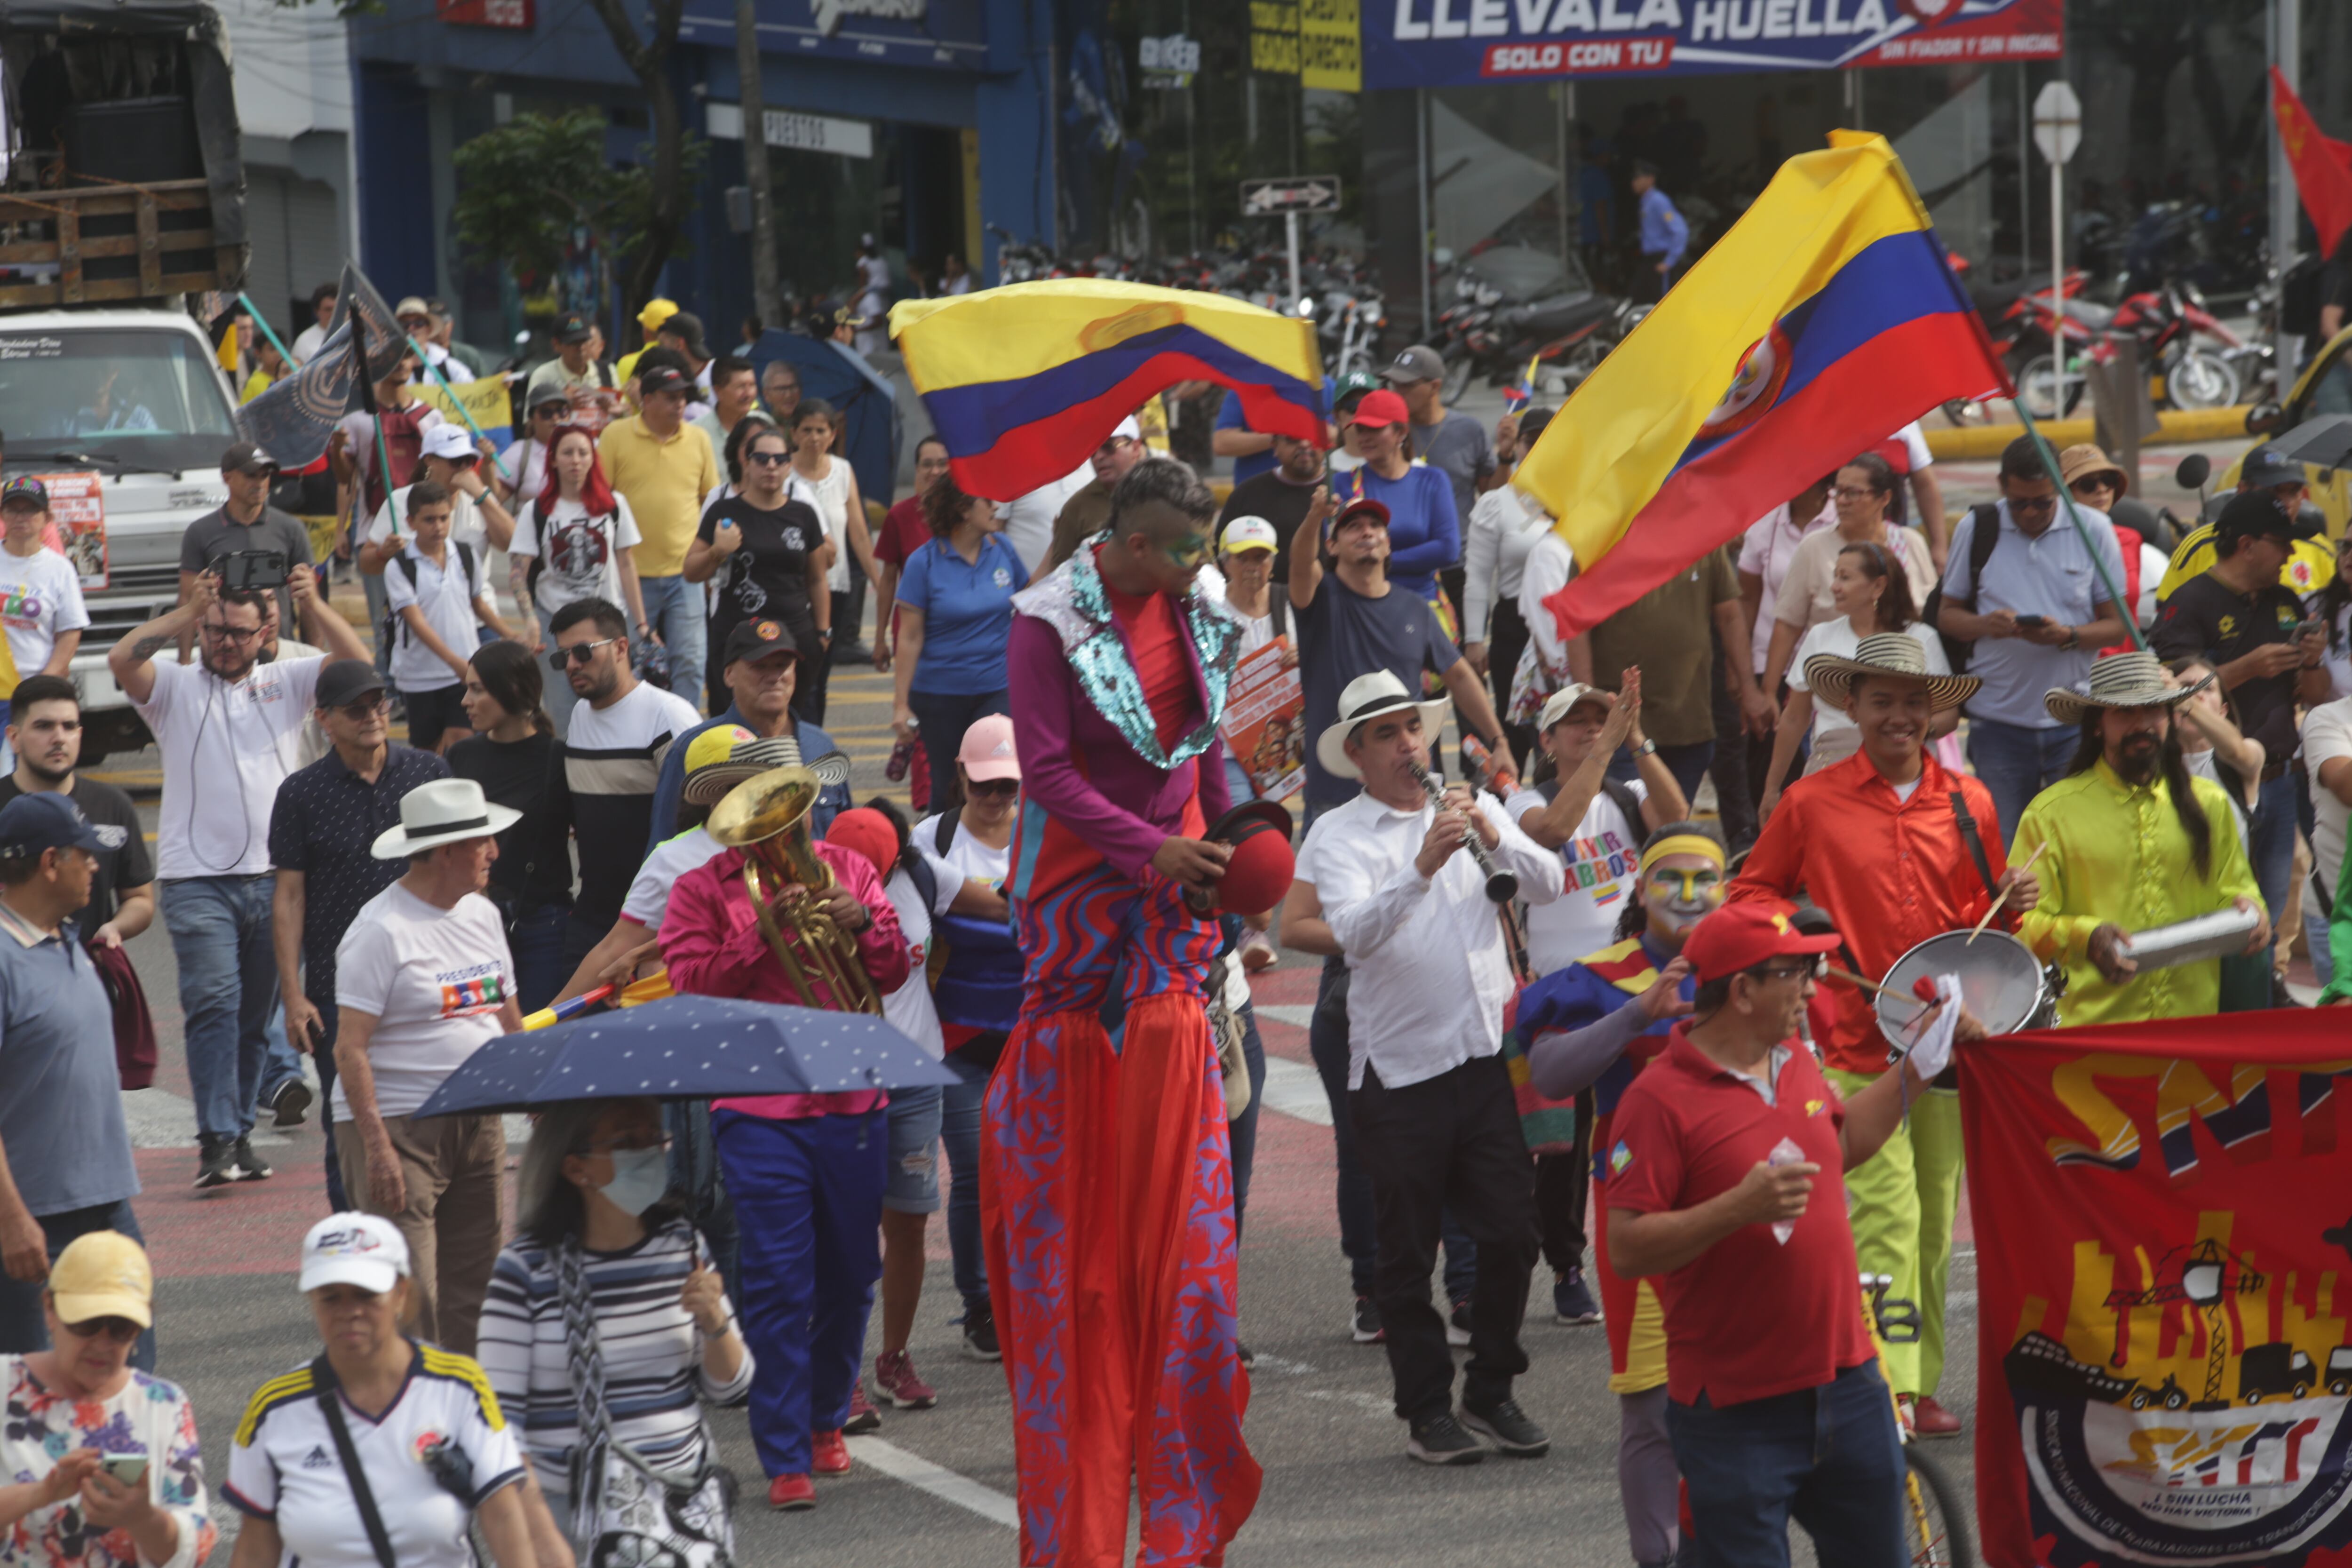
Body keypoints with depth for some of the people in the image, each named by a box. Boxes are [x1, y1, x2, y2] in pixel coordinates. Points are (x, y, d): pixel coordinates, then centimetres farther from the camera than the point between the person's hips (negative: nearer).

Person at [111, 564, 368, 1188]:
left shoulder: (285, 683, 12)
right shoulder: (175, 687, 6)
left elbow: (357, 663, 1)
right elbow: (123, 659, -13)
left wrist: (314, 608, -11)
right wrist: (190, 611, -13)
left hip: (272, 878, 3)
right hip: (196, 881, -3)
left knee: (257, 1012, 8)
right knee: (213, 1002, -15)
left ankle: (238, 1133, 17)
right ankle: (217, 1137, -19)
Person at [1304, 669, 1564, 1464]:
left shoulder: (1474, 809, 11)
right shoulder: (1337, 835, -2)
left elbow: (1547, 884, -1)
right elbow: (1355, 930, -19)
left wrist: (1495, 839, -19)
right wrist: (1422, 868, -32)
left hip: (1488, 1054, 3)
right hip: (1399, 1069, -3)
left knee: (1512, 1231, 2)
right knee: (1408, 1252, 2)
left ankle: (1492, 1392, 17)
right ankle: (1427, 1410, 11)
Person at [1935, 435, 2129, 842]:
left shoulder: (2092, 530, 3)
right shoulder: (1976, 529, 5)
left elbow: (2117, 625, 2)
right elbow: (1947, 614, 8)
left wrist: (2068, 636, -18)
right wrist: (1984, 625, -14)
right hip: (1999, 723, 1)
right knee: (2000, 844, 1)